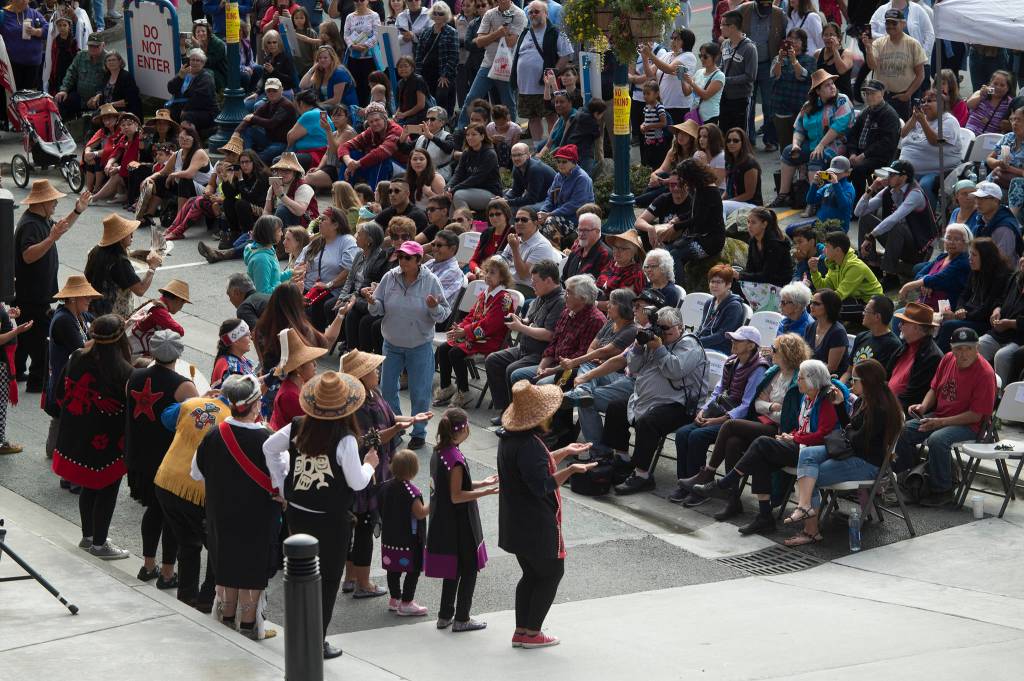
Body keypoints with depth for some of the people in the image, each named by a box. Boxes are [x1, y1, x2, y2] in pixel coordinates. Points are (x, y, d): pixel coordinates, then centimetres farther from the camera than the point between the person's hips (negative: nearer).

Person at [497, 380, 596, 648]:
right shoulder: (529, 444, -26)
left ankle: (521, 631, 19)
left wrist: (564, 452, 20)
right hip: (537, 524, -9)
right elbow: (542, 485, -27)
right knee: (552, 572, 5)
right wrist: (570, 470, -28)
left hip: (516, 523, 9)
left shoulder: (509, 438, 6)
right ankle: (532, 633, 8)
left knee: (531, 575, 18)